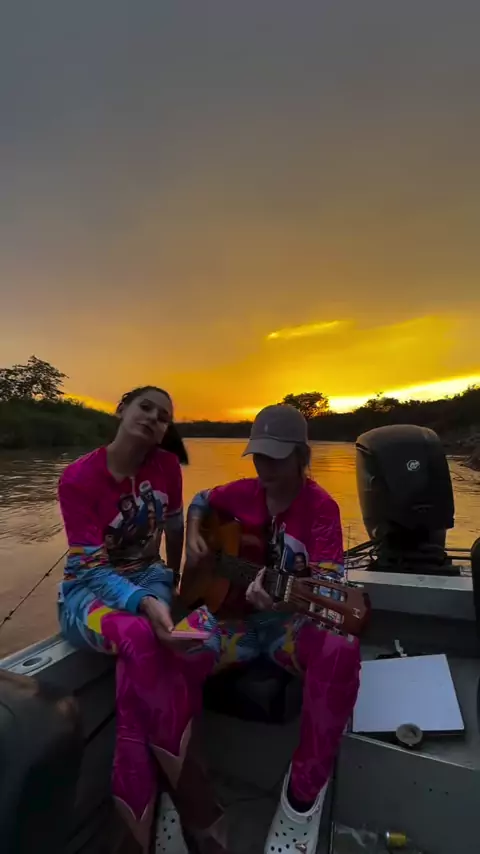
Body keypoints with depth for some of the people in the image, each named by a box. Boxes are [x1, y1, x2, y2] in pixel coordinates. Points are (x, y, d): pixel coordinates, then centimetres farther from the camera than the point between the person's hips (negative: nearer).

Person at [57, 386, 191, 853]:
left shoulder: (166, 465, -6)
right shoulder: (78, 478, -18)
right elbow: (92, 567, -21)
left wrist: (174, 581, 20)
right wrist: (145, 604, -37)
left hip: (147, 576, 3)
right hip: (88, 587, -3)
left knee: (139, 647, -29)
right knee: (139, 638, -35)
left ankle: (135, 806, -10)